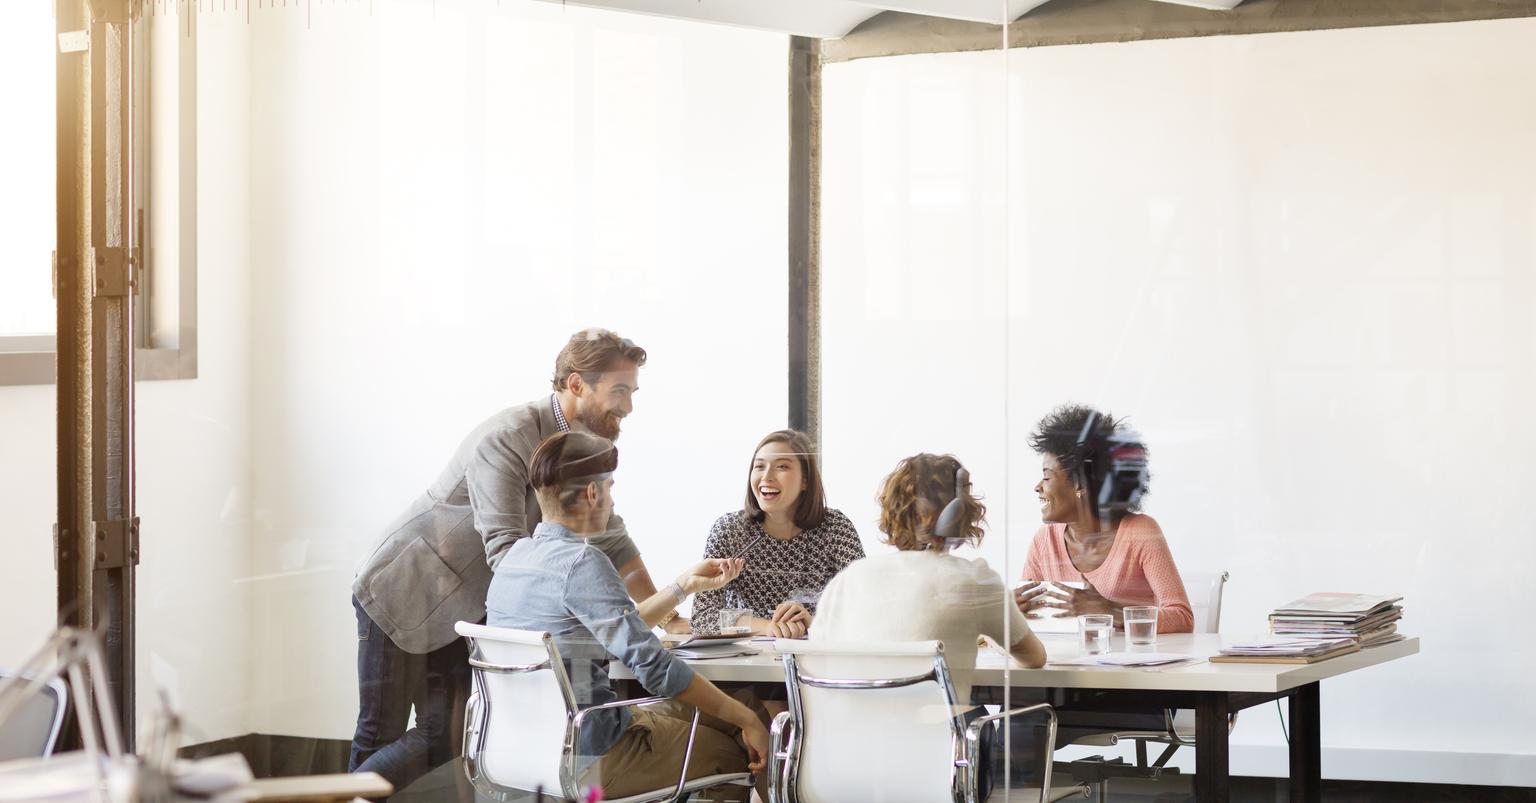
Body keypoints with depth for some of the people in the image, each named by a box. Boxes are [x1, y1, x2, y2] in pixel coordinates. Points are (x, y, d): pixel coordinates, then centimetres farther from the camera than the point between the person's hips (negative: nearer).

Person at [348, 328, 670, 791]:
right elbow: (506, 552, -34)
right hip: (402, 594, -8)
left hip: (462, 610, 8)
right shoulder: (508, 439, -27)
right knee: (381, 738, -3)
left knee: (448, 740, 2)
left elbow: (610, 540, 8)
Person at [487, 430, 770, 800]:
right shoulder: (582, 562, -19)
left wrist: (686, 585, 19)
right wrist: (745, 719, -15)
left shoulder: (517, 555, 8)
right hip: (587, 761, -9)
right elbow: (652, 664, -22)